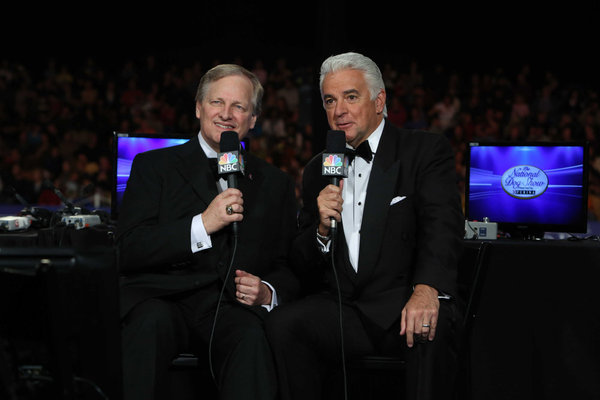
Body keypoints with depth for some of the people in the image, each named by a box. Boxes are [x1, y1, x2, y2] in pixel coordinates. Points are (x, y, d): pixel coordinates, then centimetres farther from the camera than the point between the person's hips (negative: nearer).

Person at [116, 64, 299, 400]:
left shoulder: (275, 183, 22)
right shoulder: (154, 166, 13)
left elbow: (289, 268, 19)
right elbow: (128, 250, -1)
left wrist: (268, 293, -4)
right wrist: (202, 225, -11)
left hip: (233, 308, 1)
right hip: (162, 299, -1)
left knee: (252, 338, -34)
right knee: (154, 322, -36)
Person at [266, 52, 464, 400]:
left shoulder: (426, 150, 5)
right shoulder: (318, 170, 18)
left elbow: (442, 226, -13)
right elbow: (302, 266, 16)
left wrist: (427, 289, -33)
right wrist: (323, 228, -8)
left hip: (403, 305, -3)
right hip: (341, 306, 4)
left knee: (431, 328, -36)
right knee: (282, 324, -25)